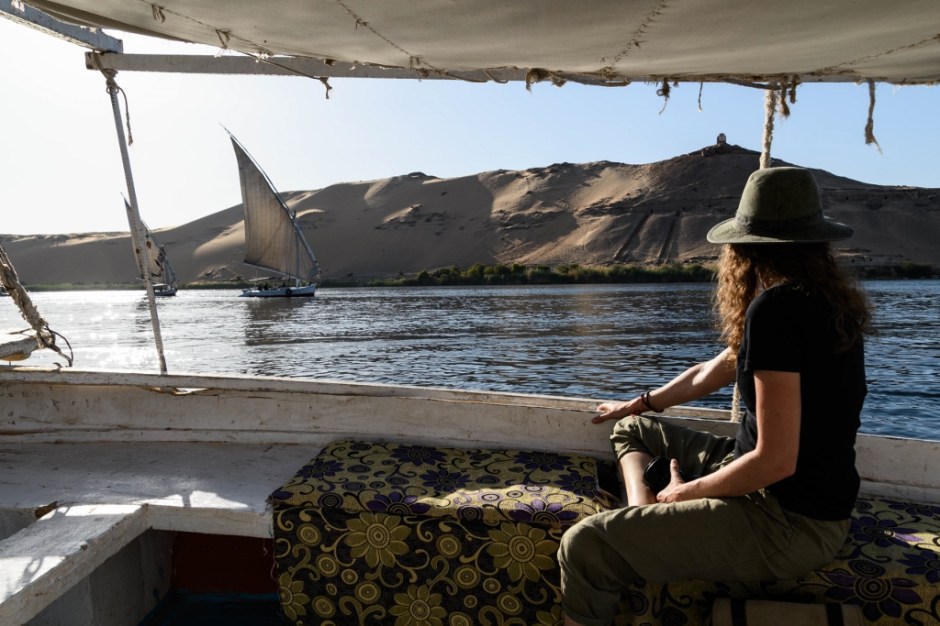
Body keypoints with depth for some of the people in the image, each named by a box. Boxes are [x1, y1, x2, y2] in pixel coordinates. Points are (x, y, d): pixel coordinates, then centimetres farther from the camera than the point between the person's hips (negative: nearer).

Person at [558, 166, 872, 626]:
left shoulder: (776, 309, -24)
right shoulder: (827, 298, 8)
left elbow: (776, 461, -26)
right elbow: (716, 369, 18)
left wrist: (684, 492, -9)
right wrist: (638, 405, 28)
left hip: (788, 521, -10)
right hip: (807, 498, 10)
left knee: (584, 545, -20)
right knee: (633, 431, 19)